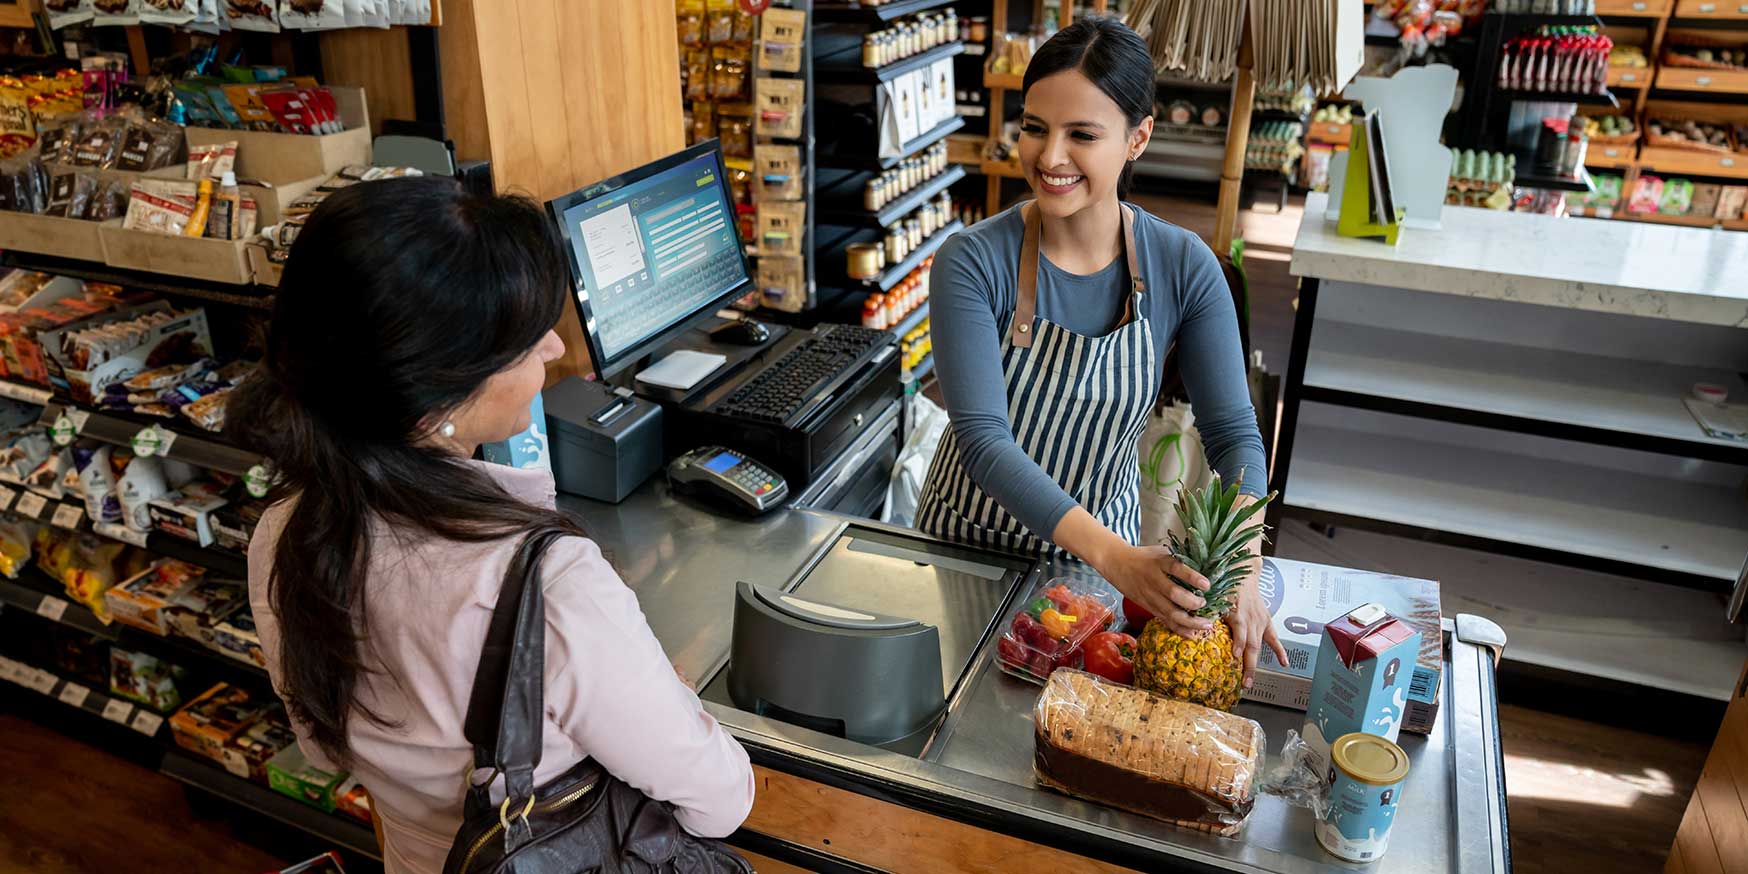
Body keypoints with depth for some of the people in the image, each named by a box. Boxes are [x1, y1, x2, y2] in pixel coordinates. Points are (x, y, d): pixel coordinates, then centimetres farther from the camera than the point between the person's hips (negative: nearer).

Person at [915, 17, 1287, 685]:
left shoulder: (1184, 268, -14)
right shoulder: (973, 263, -22)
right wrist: (1113, 554, -40)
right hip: (969, 542, -1)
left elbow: (1233, 434, -12)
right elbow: (982, 437, -29)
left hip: (1103, 546, 2)